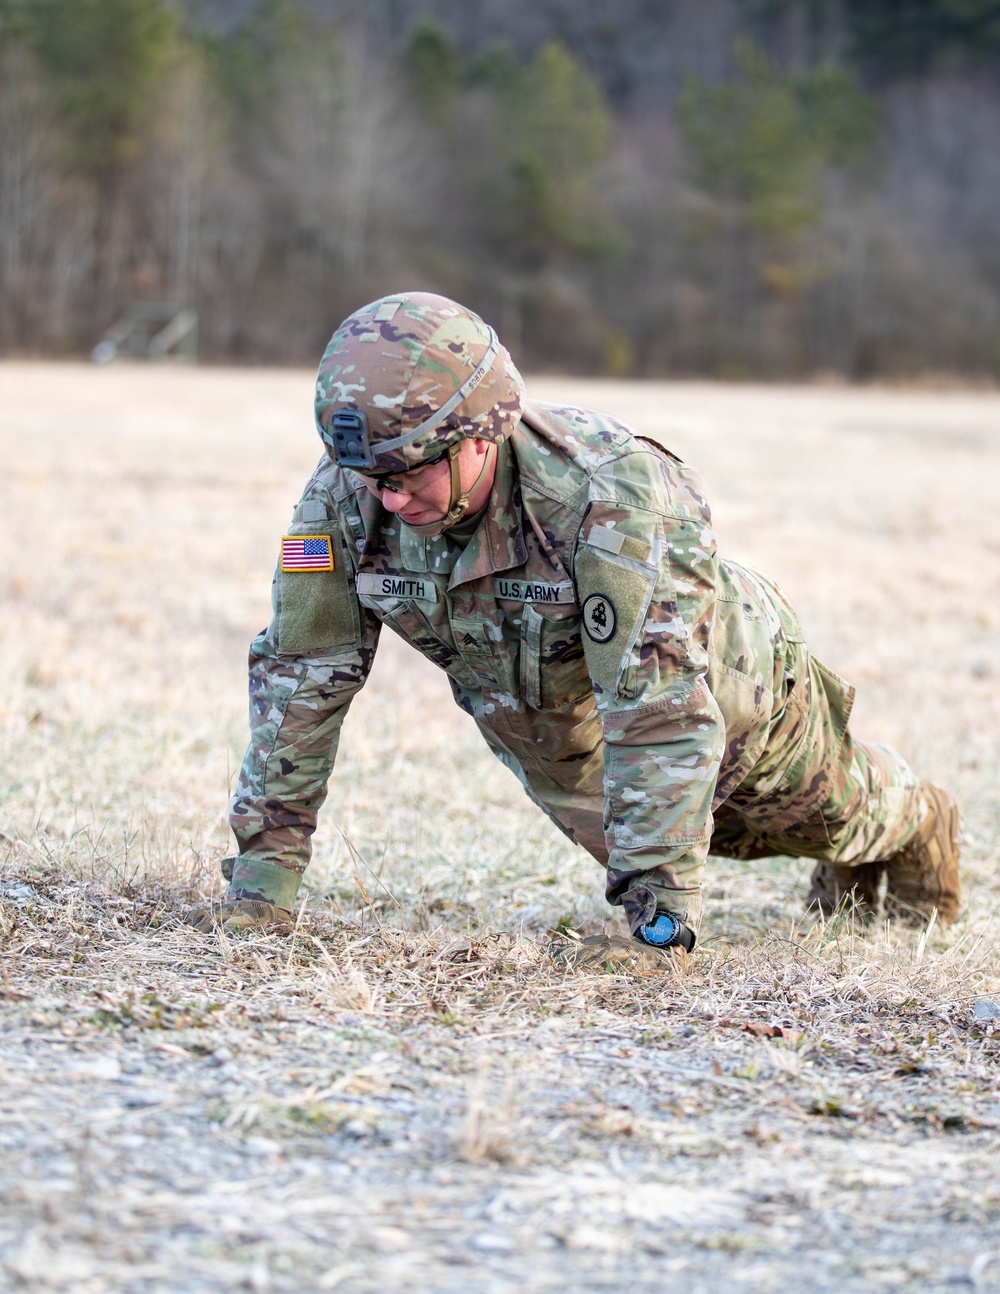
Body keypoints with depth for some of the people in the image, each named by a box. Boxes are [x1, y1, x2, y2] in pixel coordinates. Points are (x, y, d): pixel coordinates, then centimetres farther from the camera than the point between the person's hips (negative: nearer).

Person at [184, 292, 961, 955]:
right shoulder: (348, 496, -32)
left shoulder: (611, 493, -46)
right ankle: (846, 870, 60)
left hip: (725, 702, -4)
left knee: (835, 813, 25)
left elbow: (661, 707, -47)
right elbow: (301, 676, -23)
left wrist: (661, 909, -50)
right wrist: (264, 875, -27)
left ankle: (913, 828, 62)